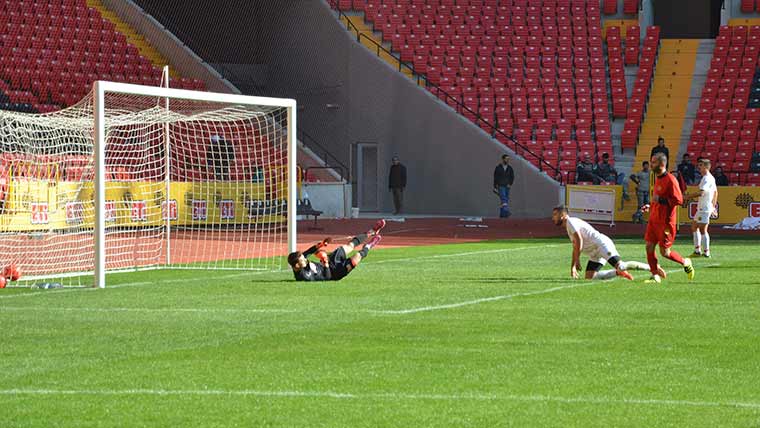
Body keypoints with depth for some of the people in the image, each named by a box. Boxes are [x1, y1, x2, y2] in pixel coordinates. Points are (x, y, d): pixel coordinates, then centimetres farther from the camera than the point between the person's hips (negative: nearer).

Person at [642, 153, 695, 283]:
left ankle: (685, 263, 22)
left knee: (664, 252, -2)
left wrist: (660, 200, -22)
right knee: (649, 247, 1)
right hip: (654, 219, 8)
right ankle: (655, 276, 9)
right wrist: (650, 206, 14)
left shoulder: (670, 180, -16)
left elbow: (678, 200, -20)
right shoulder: (657, 178, 13)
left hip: (665, 221, -8)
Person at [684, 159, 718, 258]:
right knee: (694, 226, 15)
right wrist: (713, 206, 28)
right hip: (701, 208, 10)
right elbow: (715, 193, 26)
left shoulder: (707, 179, -16)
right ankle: (697, 250, 16)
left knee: (702, 230, -8)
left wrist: (689, 196, -17)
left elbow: (701, 193, -27)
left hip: (705, 208, -10)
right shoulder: (711, 178, 17)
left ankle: (706, 252, -6)